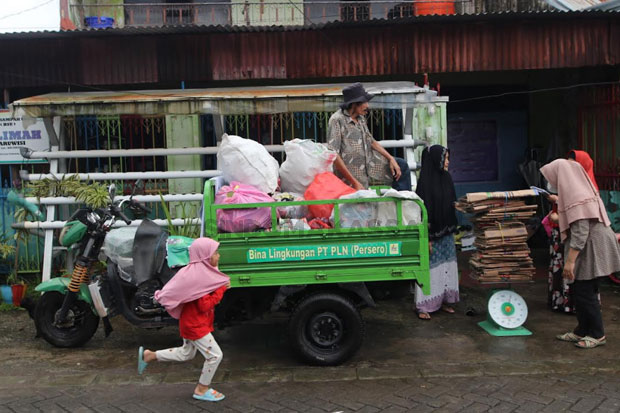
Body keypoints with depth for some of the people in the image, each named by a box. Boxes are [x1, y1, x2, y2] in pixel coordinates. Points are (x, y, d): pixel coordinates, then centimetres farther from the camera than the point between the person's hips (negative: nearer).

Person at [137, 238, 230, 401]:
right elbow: (205, 306, -28)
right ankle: (202, 390, 18)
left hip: (193, 322, 10)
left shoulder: (201, 272, 3)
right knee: (215, 355, 0)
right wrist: (221, 289, -22)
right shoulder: (198, 277, -27)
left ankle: (148, 355, 31)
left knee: (186, 354, 24)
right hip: (195, 325, -10)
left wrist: (221, 287, -7)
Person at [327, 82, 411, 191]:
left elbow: (371, 141, 19)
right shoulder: (337, 120, -19)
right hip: (350, 173, -8)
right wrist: (354, 182, -25)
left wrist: (391, 159, 5)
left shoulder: (360, 118, 7)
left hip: (368, 165, 8)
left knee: (401, 165, 10)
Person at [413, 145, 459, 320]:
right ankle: (423, 306, 6)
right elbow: (423, 210, -17)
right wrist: (427, 238, -19)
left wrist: (452, 229, 13)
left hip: (446, 231, 7)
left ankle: (443, 300, 24)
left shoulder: (446, 178, 8)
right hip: (432, 233, -7)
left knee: (446, 266, 12)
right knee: (430, 267, -2)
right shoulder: (425, 181, -14)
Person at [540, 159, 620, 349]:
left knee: (584, 292, 0)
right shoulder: (581, 190, 9)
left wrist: (570, 261, -23)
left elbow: (580, 232, -24)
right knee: (582, 291, 15)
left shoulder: (576, 197, -21)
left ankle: (597, 335, 13)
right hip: (590, 247, 10)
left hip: (589, 249, -10)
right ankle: (582, 331, 25)